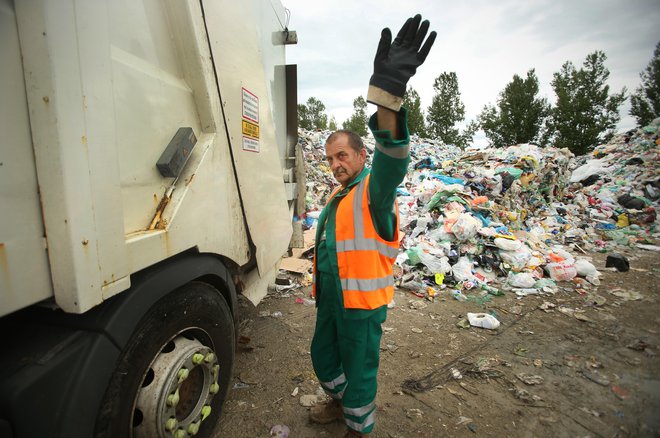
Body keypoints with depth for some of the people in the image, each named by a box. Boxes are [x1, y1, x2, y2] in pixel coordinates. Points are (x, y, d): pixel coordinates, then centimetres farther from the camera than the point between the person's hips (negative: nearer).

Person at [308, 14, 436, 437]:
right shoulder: (338, 196, 10)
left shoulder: (374, 191, -16)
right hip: (331, 298, 9)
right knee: (324, 357, 25)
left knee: (359, 369, 12)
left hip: (362, 302, -8)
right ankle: (341, 402, 52)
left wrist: (387, 93, -56)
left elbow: (391, 163, -40)